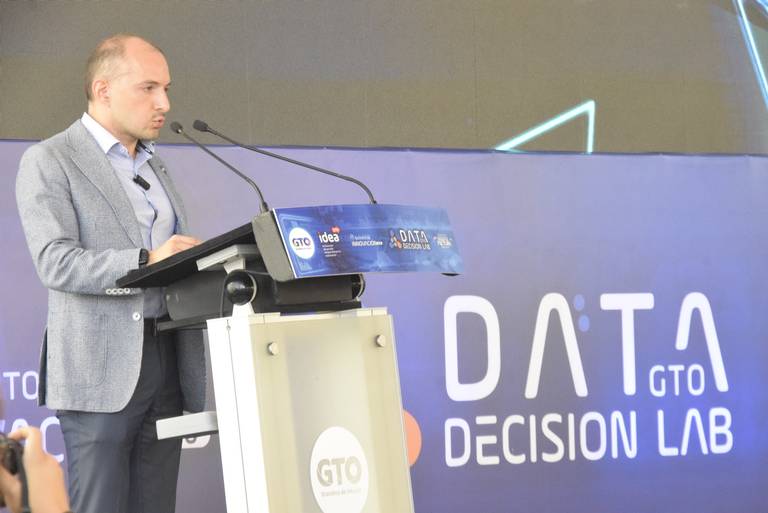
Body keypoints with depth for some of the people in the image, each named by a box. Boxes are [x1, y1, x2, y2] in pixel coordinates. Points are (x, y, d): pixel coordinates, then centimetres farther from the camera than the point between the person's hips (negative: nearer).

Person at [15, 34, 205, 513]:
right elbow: (56, 263, -16)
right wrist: (146, 261, -27)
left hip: (167, 361, 7)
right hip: (101, 369, -7)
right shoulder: (49, 161, -3)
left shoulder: (154, 166, 21)